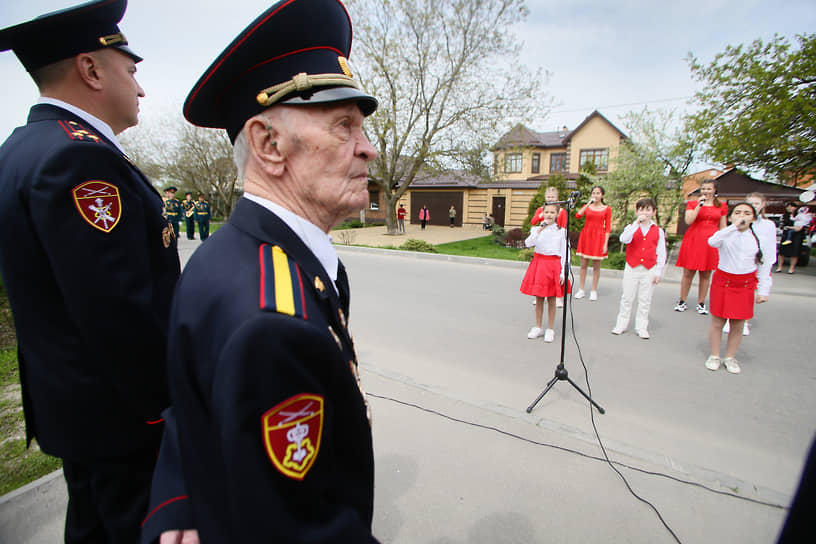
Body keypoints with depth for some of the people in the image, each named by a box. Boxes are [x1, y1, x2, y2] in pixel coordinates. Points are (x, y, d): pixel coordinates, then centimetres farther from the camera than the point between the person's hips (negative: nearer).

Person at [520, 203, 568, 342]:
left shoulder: (561, 231, -1)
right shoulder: (536, 229, 2)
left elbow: (564, 253, -1)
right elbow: (528, 244, -15)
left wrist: (563, 273, -6)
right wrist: (539, 230, -20)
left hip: (554, 264, -1)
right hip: (539, 263, 2)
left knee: (551, 299, 6)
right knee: (539, 298, 10)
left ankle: (550, 329, 18)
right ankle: (538, 327, 23)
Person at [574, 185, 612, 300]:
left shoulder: (607, 209, 3)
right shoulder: (587, 206, 9)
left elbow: (608, 228, 0)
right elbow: (578, 215, -12)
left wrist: (605, 244, -7)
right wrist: (589, 203, -14)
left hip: (599, 237, -2)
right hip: (586, 235, 2)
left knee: (596, 266, 2)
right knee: (583, 264, 4)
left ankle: (594, 291, 13)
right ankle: (581, 290, 13)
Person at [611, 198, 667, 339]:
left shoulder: (658, 231, 3)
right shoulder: (631, 227, 1)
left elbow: (661, 253, 5)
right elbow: (624, 239, -22)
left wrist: (658, 272, 0)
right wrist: (637, 223, -25)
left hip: (649, 270, 1)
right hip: (632, 268, -1)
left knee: (645, 301, 7)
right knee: (627, 298, 7)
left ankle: (642, 327, 18)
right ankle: (621, 325, 18)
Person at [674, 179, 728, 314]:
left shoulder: (722, 206, 12)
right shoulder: (692, 204, 6)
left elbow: (723, 227, 13)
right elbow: (688, 220, -10)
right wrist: (699, 205, -12)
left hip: (711, 242, 2)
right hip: (693, 240, -2)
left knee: (706, 275, 5)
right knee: (688, 273, 0)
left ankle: (701, 303, 14)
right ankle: (682, 301, 11)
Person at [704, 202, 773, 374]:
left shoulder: (759, 239, 1)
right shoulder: (725, 235, -6)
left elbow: (764, 266, 5)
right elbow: (712, 241, -31)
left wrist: (762, 291, 2)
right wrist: (734, 226, -34)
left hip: (745, 285, 2)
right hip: (722, 282, -2)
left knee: (737, 325, 9)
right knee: (717, 321, 6)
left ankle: (730, 357, 25)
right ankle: (714, 356, 21)